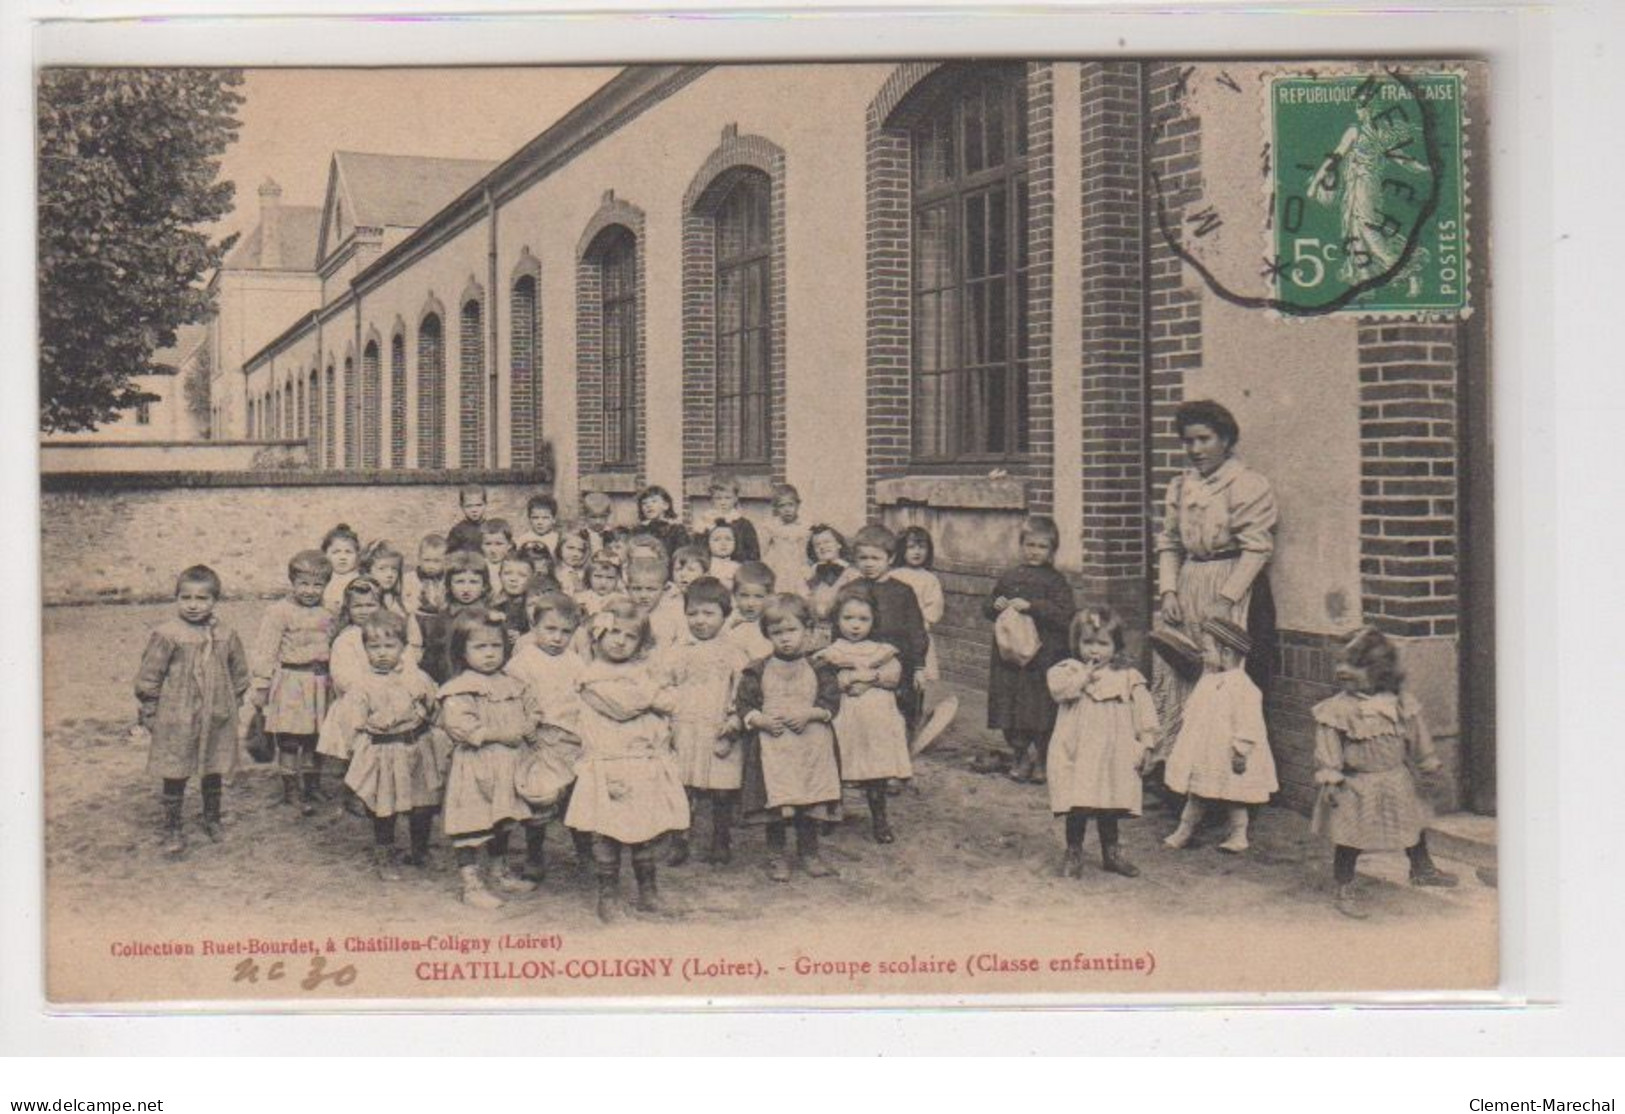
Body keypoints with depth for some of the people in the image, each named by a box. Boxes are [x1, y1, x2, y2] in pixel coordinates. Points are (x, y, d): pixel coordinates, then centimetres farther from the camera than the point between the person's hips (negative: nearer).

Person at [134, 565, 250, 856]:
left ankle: (212, 819, 35)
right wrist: (149, 713, -4)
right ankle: (173, 829, 15)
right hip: (176, 722, -3)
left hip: (217, 721, 3)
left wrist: (230, 706, 10)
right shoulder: (166, 636, -10)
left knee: (214, 772, 16)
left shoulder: (226, 636, 1)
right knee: (175, 776, 3)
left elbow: (239, 674, 14)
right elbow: (147, 677, -5)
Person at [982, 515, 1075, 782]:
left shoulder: (1055, 581, -3)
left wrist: (1031, 606, -21)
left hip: (1043, 655, -4)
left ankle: (1037, 758, 10)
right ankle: (1018, 753, 23)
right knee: (1010, 706, 9)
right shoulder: (1009, 578, 11)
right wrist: (995, 606, -4)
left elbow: (1063, 616, -14)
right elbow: (987, 608, 19)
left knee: (1041, 708, -1)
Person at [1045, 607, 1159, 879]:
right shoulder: (1069, 670, 1)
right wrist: (1085, 677, -19)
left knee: (1109, 807, 10)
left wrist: (1145, 743, -3)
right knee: (1077, 807, -1)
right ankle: (1073, 853, 14)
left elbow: (1144, 713, 4)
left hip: (1114, 756, 2)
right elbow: (1058, 689, -19)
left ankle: (1111, 853, 25)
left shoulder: (1128, 678, 4)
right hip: (1077, 754, -2)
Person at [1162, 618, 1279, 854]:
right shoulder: (1209, 681, 8)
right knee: (1197, 792, 14)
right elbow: (1193, 711, 18)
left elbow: (1247, 724, -23)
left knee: (1232, 797, 5)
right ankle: (1185, 830, 23)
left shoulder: (1241, 687, -21)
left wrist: (1241, 752, -24)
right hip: (1204, 752, 8)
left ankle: (1238, 835, 18)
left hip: (1226, 754, -8)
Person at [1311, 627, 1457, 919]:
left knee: (1414, 825, 20)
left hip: (1396, 781, 4)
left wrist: (1429, 763, 18)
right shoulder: (1337, 709, -15)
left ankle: (1422, 869, 45)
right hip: (1356, 786, -4)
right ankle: (1345, 890, 13)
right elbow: (1328, 745, -13)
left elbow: (1416, 735, 11)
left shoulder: (1401, 703, -3)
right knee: (1349, 839, -1)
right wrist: (1329, 779, -18)